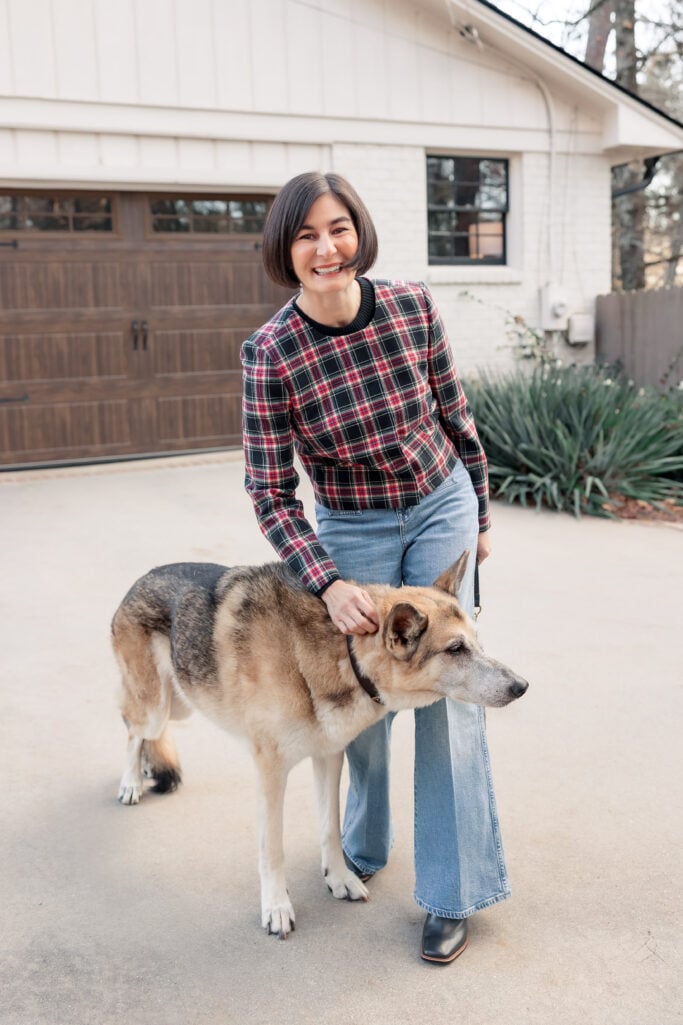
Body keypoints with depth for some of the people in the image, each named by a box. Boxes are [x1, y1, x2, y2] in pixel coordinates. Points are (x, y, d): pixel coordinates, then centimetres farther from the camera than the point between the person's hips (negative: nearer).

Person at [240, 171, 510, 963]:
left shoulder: (412, 307, -14)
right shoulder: (270, 353, -19)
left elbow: (455, 416, 0)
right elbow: (271, 492, -15)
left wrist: (480, 513, 8)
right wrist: (327, 584, -25)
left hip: (442, 508, 1)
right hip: (352, 530, 0)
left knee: (445, 690, -1)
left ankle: (452, 891, 13)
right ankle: (364, 844, 37)